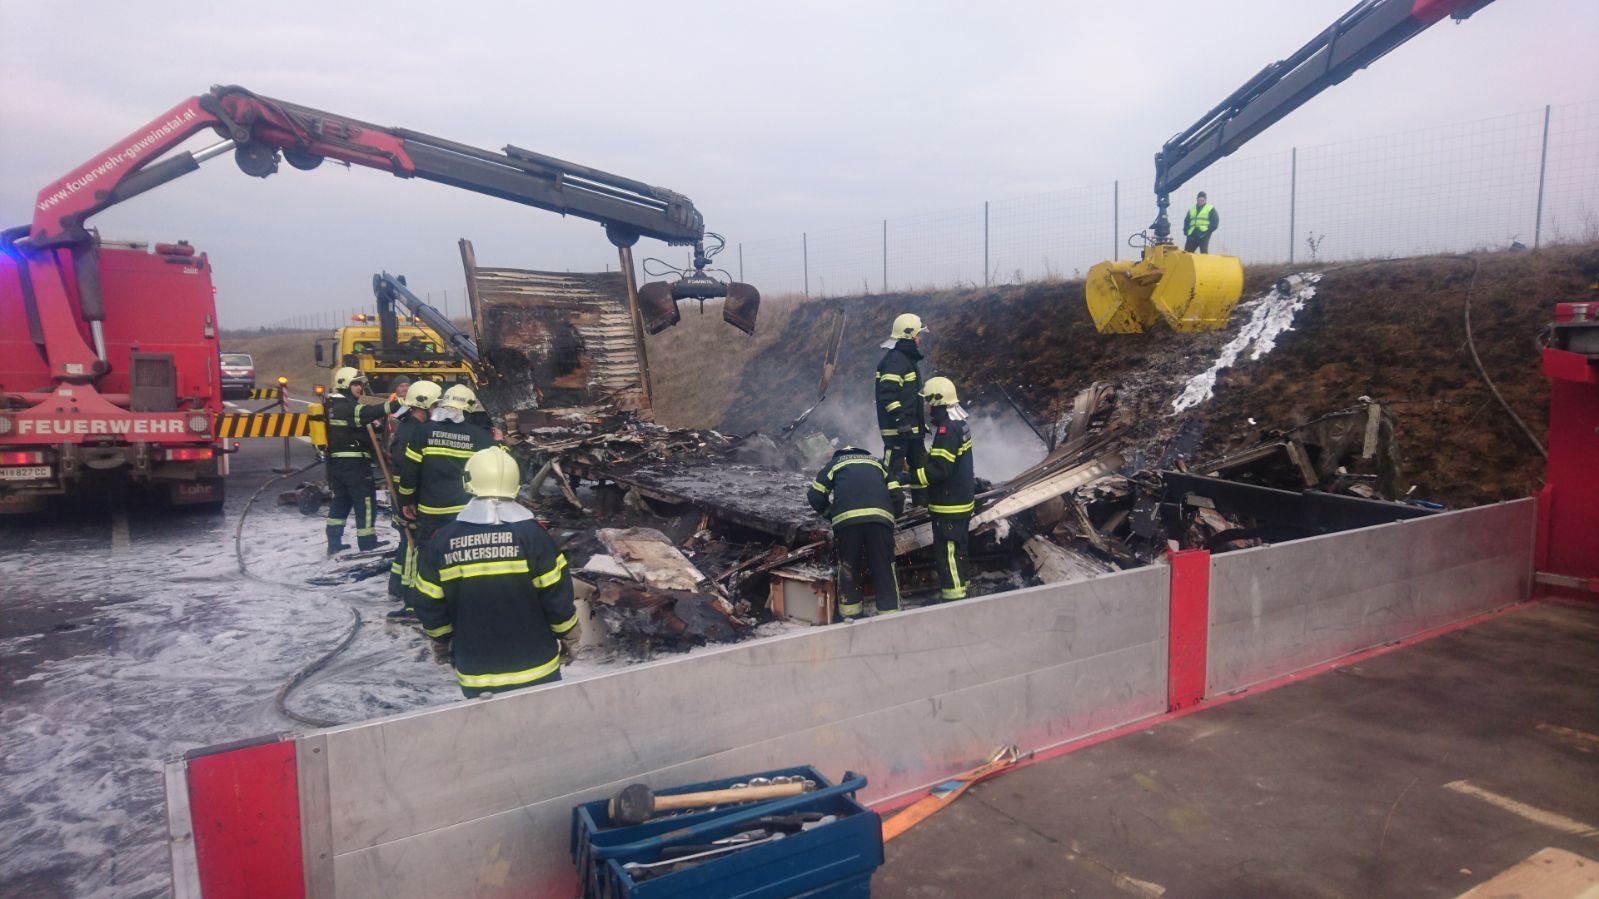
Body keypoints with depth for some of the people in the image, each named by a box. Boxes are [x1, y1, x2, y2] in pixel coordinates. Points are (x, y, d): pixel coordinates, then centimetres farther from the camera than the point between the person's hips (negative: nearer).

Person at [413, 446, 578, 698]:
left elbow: (430, 606, 1)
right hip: (535, 669, -2)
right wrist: (569, 634, 7)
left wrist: (443, 640, 19)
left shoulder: (443, 540, -7)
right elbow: (558, 598, -11)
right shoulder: (533, 533, -14)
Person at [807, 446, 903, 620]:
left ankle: (850, 615, 22)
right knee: (885, 569, 9)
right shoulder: (877, 463, 33)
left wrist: (830, 514, 34)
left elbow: (814, 496, 19)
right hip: (880, 518, 1)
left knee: (848, 568, 15)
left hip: (846, 520, -1)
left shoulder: (835, 463, 29)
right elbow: (897, 497, 20)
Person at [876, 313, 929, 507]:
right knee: (893, 467, -9)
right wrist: (900, 420, -29)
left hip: (912, 427, 11)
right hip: (896, 428, -11)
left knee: (920, 463, 19)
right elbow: (888, 394, -26)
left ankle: (923, 500, 31)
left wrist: (920, 422, 29)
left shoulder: (907, 359, 18)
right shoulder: (895, 360, -16)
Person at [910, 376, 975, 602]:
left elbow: (938, 470, -26)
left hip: (950, 505, -10)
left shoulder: (947, 429, -22)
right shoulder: (958, 423, 11)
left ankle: (954, 598, 2)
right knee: (956, 549, 20)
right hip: (962, 499, 10)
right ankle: (961, 587, 31)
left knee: (948, 552, -3)